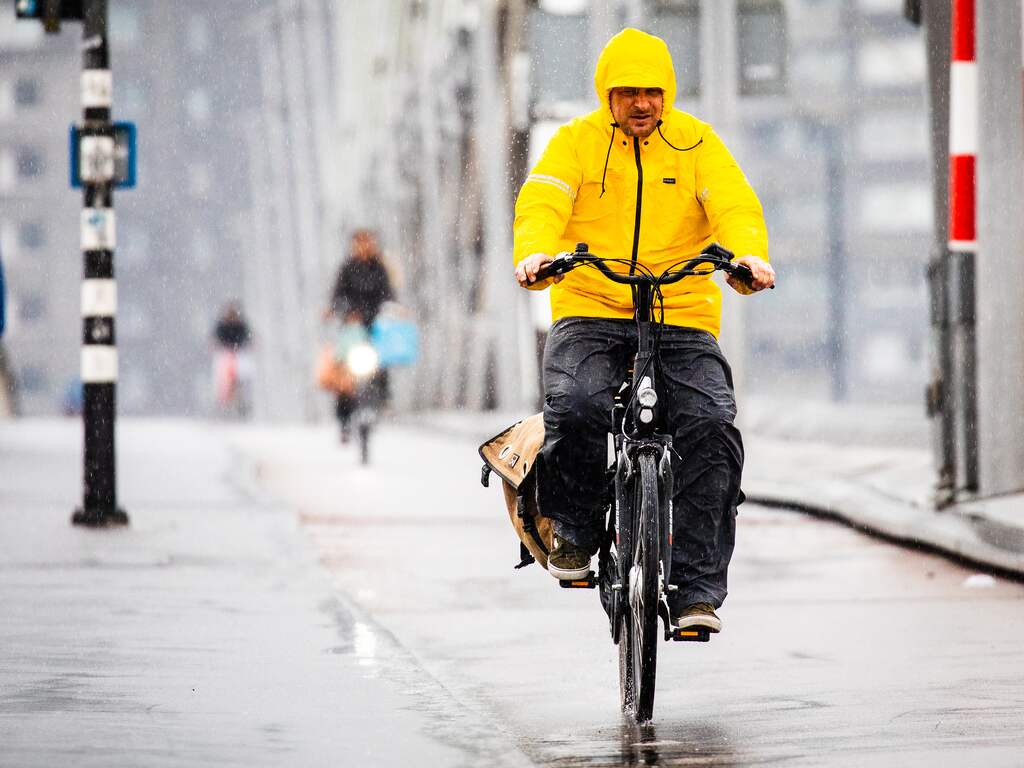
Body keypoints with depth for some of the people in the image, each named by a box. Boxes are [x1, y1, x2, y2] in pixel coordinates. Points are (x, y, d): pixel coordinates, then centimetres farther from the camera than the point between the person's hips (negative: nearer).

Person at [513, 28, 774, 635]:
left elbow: (736, 205, -6)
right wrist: (535, 252, -32)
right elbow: (542, 202, -9)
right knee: (576, 408, -30)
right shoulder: (576, 141, 6)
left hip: (683, 317, 1)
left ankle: (698, 589, -18)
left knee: (709, 425, -22)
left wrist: (750, 255, -29)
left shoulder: (697, 143, 7)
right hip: (590, 313, 0)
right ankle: (576, 531, -1)